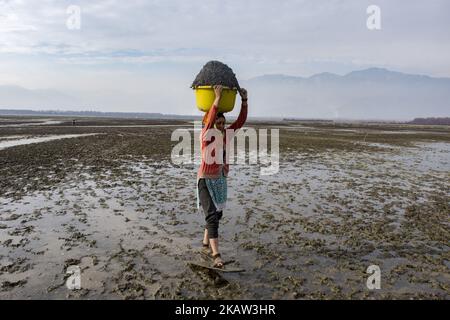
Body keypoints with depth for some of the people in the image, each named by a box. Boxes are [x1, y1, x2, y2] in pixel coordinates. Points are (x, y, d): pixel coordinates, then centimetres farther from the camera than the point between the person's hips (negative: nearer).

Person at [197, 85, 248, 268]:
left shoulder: (226, 135, -1)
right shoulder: (206, 136, -18)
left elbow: (241, 120, -6)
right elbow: (209, 120, -38)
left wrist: (244, 100, -17)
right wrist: (217, 98, -43)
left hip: (220, 180, 7)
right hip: (205, 180, -7)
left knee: (217, 213, 15)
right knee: (212, 215, -15)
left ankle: (206, 244, 35)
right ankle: (216, 256, -15)